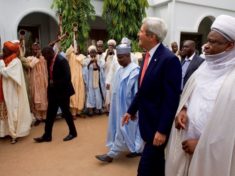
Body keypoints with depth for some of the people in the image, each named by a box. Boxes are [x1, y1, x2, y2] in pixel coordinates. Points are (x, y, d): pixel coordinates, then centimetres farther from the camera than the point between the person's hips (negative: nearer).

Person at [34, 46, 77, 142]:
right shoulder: (49, 61, 6)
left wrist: (55, 83, -16)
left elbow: (67, 77, -24)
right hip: (53, 91, 8)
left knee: (65, 112, 4)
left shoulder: (62, 60, -19)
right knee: (50, 113, 9)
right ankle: (47, 135, 20)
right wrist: (50, 84, 4)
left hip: (62, 91, -8)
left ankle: (73, 132, 23)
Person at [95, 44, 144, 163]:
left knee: (123, 128, 0)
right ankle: (137, 149, 30)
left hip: (127, 105, -9)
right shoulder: (121, 70, 9)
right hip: (120, 104, 9)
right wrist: (114, 102, 13)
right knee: (131, 128, 16)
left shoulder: (134, 71, -18)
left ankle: (111, 154, 8)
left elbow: (137, 92, -19)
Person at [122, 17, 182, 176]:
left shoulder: (169, 59, -20)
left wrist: (162, 130, -21)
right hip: (148, 121, 8)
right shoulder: (148, 56, 6)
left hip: (158, 125, -8)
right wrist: (132, 110, 16)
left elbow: (172, 98, -22)